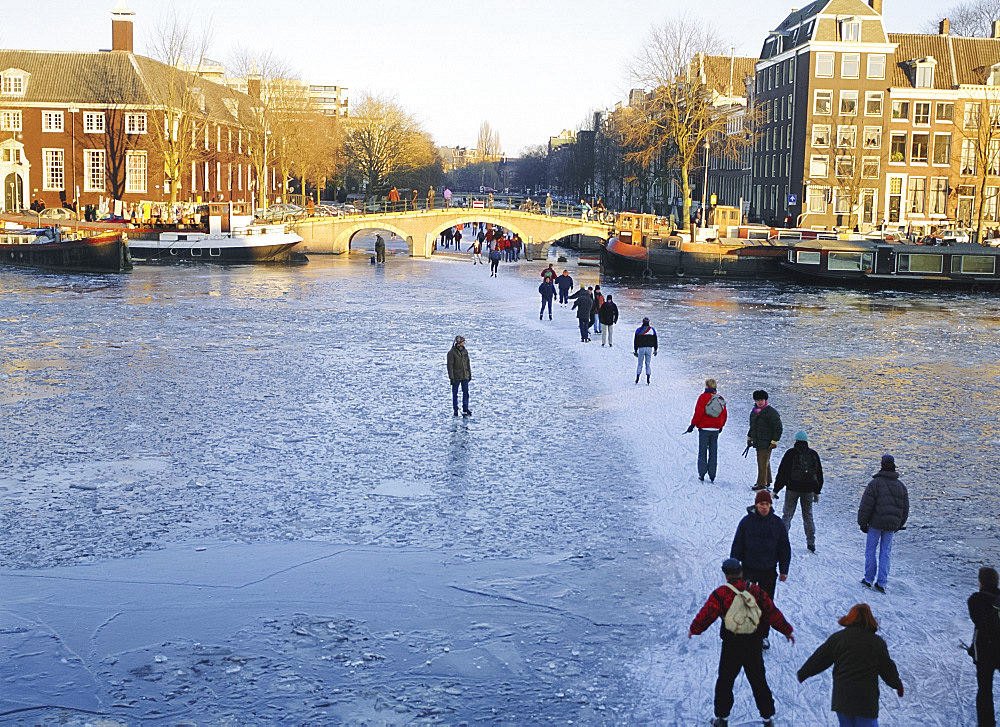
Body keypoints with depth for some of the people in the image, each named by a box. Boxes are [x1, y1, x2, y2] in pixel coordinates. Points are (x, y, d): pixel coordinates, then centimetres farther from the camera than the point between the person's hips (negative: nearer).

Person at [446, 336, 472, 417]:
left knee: (466, 393, 1)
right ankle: (455, 410, 13)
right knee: (455, 394, 5)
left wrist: (470, 374, 14)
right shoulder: (452, 353, -11)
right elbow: (450, 366, -12)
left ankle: (465, 410, 3)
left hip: (465, 376, 5)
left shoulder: (465, 351, 7)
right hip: (456, 377, -5)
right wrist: (451, 378, -15)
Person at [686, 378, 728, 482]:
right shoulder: (720, 398, 5)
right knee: (713, 452, 9)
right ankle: (712, 475, 8)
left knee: (702, 452, 3)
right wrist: (721, 426, 24)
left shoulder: (703, 397, -9)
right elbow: (725, 415, 11)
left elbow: (698, 412, -14)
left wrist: (692, 424, -6)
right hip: (716, 429, 4)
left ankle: (702, 473, -1)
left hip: (704, 428, -4)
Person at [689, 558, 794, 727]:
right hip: (755, 646, 3)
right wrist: (787, 630, 16)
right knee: (758, 681, 14)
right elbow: (772, 613, 4)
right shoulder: (756, 591, -1)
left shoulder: (720, 594, -11)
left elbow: (707, 614, -10)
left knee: (725, 681, 13)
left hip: (731, 647, -3)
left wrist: (693, 629, 7)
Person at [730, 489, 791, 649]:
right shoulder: (747, 521, -7)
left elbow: (784, 548, 6)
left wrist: (784, 570, 5)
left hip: (769, 571, 2)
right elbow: (737, 545, -2)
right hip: (749, 569, -2)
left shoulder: (777, 523, -2)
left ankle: (763, 635, 22)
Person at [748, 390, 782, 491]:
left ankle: (762, 483, -2)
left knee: (763, 463, -7)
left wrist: (774, 441, -17)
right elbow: (752, 426, 25)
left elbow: (778, 428, -14)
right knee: (765, 462, 18)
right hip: (758, 441, 8)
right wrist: (749, 437, 26)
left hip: (766, 443, -8)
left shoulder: (771, 412, -14)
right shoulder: (754, 410, 12)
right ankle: (767, 481, 28)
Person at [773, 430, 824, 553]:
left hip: (792, 489, -3)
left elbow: (782, 472, -5)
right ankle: (811, 544, 12)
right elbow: (819, 475, 13)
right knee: (808, 516, 13)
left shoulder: (791, 454, -5)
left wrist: (776, 490, 0)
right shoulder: (813, 455, 6)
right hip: (808, 490, 3)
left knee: (787, 515, 5)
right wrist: (817, 492, 21)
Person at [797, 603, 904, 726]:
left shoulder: (837, 638, 1)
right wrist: (897, 684, 23)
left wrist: (802, 673, 18)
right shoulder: (878, 642, -2)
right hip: (866, 700, -2)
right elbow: (887, 668, 6)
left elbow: (818, 659, 5)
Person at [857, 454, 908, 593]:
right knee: (885, 552, 9)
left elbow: (866, 506, -12)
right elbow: (905, 509, 11)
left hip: (875, 524, -4)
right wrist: (899, 524, 23)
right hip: (891, 525, 4)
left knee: (870, 550, 11)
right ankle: (881, 583, 7)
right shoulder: (901, 486, 4)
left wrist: (862, 523, -2)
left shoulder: (875, 483, -12)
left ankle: (869, 579, 16)